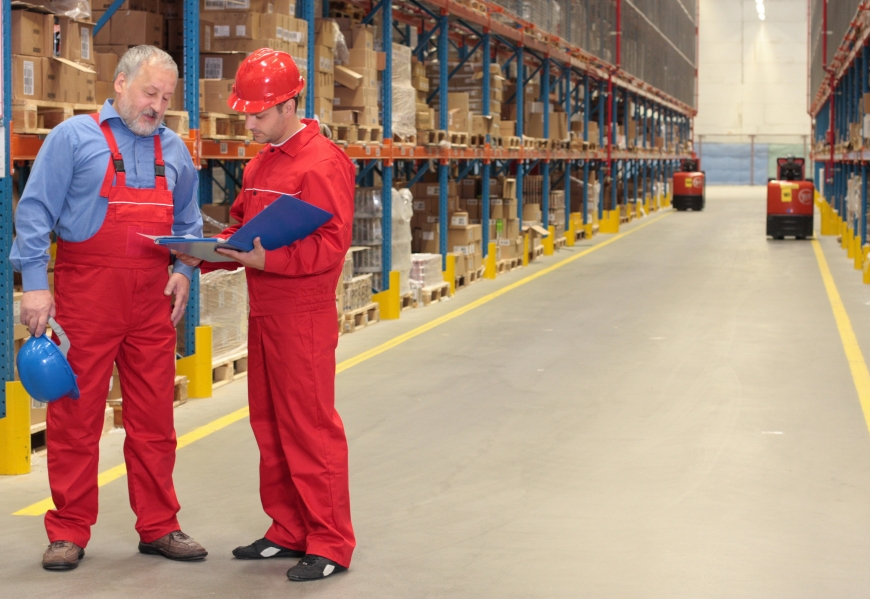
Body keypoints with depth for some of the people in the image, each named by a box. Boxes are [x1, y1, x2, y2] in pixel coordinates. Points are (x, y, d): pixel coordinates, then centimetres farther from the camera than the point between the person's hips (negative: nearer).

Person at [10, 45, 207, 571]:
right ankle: (69, 532, 9)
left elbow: (188, 222, 22)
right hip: (86, 292, -4)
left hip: (154, 298, 4)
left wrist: (184, 272, 5)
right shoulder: (74, 137, 0)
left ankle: (159, 527, 16)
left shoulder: (173, 150, 14)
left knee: (155, 419, 7)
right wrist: (35, 285, -10)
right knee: (76, 416, 0)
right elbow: (36, 212, -3)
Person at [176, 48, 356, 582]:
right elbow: (242, 229, 19)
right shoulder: (261, 163, 15)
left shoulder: (322, 162, -14)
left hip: (304, 318, -9)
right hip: (263, 314, 9)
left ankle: (331, 545, 4)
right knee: (269, 427, 13)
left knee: (311, 429, -4)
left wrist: (268, 259, -26)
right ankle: (289, 532, 24)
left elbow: (332, 243, -20)